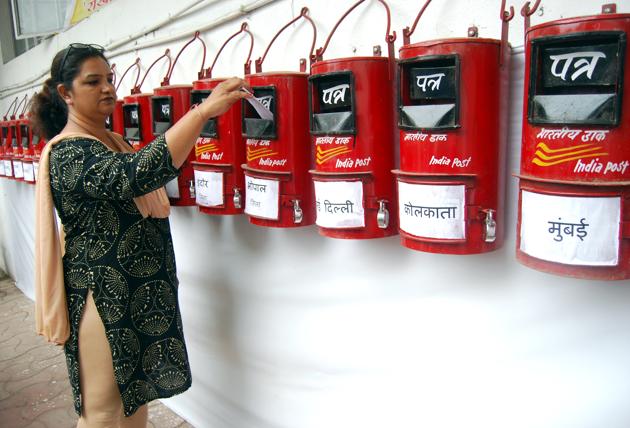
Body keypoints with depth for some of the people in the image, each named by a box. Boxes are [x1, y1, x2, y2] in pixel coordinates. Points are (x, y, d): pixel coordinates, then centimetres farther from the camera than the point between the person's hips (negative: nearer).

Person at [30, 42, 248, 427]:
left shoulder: (111, 140, 11)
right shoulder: (69, 154, -19)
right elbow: (136, 175, -39)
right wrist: (204, 110, -40)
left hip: (140, 292, 9)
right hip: (105, 298, -9)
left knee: (136, 395, 21)